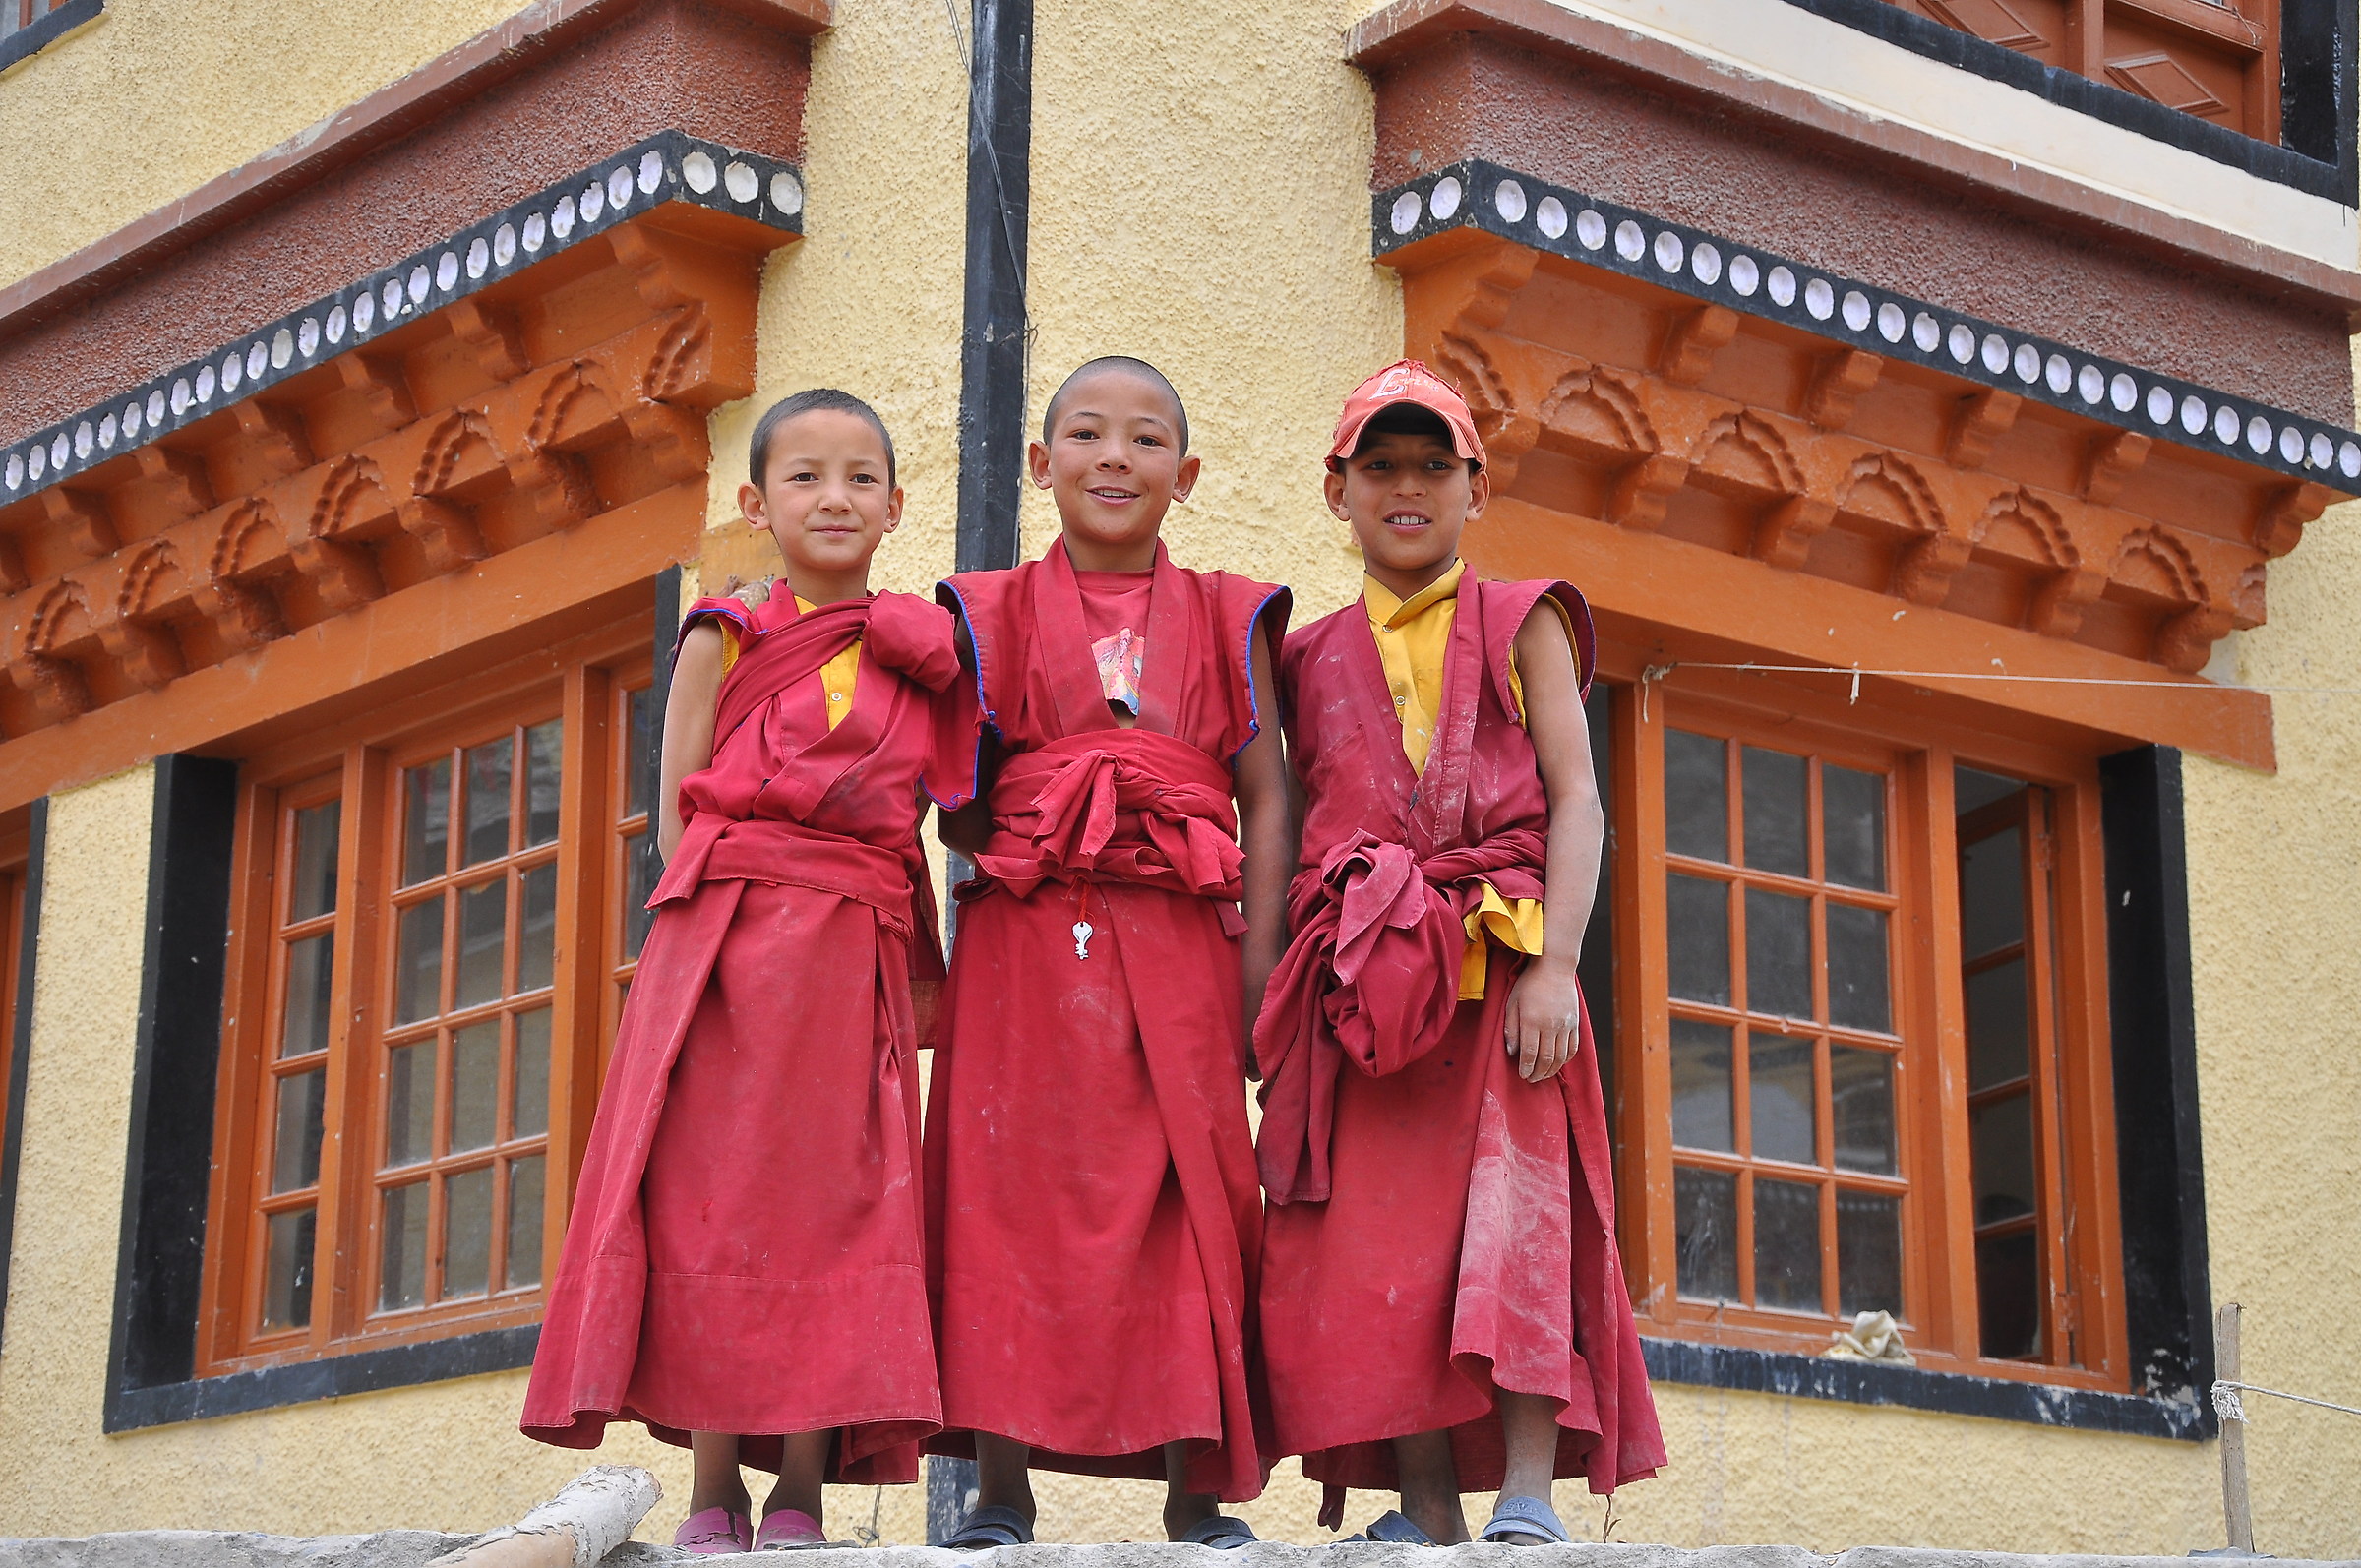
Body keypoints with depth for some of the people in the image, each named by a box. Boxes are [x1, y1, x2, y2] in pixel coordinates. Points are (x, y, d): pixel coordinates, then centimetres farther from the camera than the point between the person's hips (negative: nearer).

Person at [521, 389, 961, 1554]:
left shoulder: (922, 655, 13)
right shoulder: (725, 640, 9)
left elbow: (922, 817, 12)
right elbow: (678, 812, 5)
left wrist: (921, 966, 0)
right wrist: (722, 919, -8)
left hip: (857, 953, 2)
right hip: (726, 932, -1)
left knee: (832, 1202, -3)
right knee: (712, 1194, -5)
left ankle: (801, 1497, -1)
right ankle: (713, 1494, -2)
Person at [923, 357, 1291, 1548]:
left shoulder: (1225, 616, 12)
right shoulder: (993, 612, 11)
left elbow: (1265, 794, 7)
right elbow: (952, 799, 10)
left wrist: (1260, 969, -1)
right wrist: (1007, 852, -10)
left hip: (1179, 950, 1)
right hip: (1024, 944, 0)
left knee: (1190, 1192, -1)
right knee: (1013, 1187, -3)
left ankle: (1197, 1490, 5)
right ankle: (1000, 1484, 2)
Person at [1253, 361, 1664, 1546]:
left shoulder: (1520, 624, 13)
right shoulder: (1311, 659, 20)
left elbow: (1575, 798, 3)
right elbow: (1288, 832, 18)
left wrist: (1554, 962, -11)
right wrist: (1270, 994, 7)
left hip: (1496, 960, -2)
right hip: (1355, 983, 3)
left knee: (1515, 1198, -16)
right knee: (1381, 1236, -5)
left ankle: (1526, 1498, -16)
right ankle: (1427, 1513, -1)